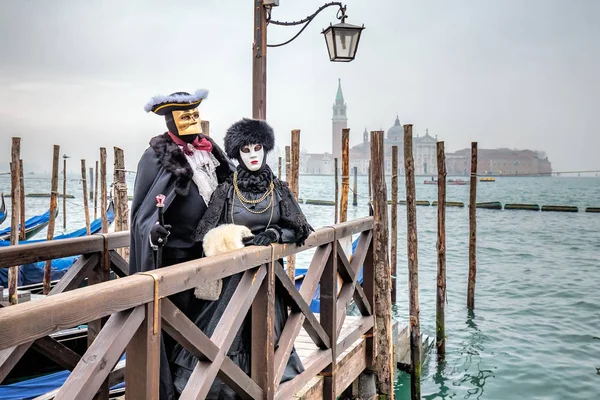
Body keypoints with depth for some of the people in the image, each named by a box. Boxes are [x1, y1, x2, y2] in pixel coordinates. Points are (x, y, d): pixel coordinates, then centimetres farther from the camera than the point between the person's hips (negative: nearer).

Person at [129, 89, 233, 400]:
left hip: (206, 251, 6)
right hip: (172, 254, -6)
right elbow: (141, 209, -12)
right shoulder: (157, 156, -9)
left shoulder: (210, 151, 9)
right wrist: (151, 231, -30)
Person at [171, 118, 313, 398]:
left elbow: (297, 229, 1)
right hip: (236, 272, -1)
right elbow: (208, 234, -5)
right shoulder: (226, 191, -3)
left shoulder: (279, 189, 1)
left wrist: (272, 234, -16)